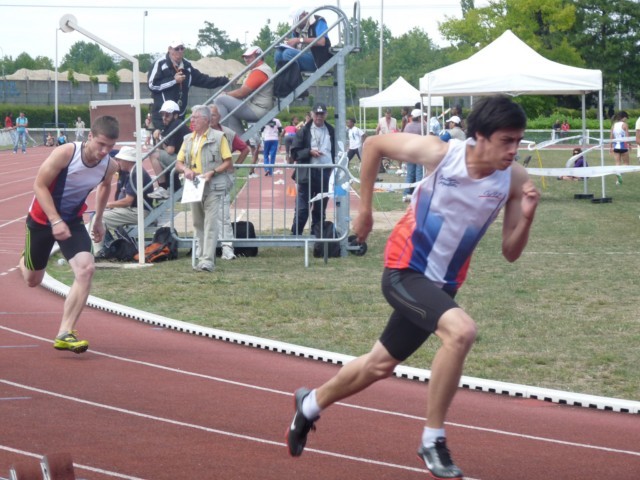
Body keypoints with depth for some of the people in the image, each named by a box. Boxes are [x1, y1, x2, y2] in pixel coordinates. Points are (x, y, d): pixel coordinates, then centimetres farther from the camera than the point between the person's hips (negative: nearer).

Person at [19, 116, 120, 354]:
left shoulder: (109, 166, -11)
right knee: (33, 280, 13)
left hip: (72, 221, 3)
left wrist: (98, 220, 17)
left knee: (86, 269, -22)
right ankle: (25, 260, 54)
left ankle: (65, 334, -19)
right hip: (42, 218, -3)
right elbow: (39, 185, -23)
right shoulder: (65, 153, -28)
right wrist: (56, 221, -32)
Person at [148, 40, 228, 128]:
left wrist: (225, 80, 6)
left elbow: (203, 80, 14)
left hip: (180, 114, 6)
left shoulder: (187, 66, 13)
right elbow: (152, 85, -12)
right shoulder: (161, 64, -6)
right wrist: (174, 80, -14)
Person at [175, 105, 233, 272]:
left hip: (213, 188, -6)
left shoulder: (218, 137, -3)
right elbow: (178, 163, 14)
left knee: (211, 224, -12)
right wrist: (186, 170, -9)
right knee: (198, 224, 12)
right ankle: (202, 257, 22)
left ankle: (207, 261, -18)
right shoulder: (188, 139, 14)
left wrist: (212, 172, -18)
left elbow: (229, 163, -4)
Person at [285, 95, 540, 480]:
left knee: (380, 365, 20)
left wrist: (526, 217, -25)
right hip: (405, 271, -5)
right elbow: (374, 145, -4)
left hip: (443, 284, 5)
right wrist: (365, 209, 0)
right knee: (461, 330, -31)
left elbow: (511, 253, -6)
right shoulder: (439, 153, -21)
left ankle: (311, 404, 48)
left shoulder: (515, 180, -13)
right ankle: (433, 440, -17)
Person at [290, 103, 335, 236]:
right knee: (302, 209, -4)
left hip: (326, 174, 3)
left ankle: (317, 234, 16)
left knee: (321, 208, 9)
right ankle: (295, 235, 2)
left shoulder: (331, 131, 9)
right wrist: (310, 152, -15)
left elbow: (336, 152, 14)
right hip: (308, 174, -3)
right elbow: (295, 152, -1)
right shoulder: (304, 131, 2)